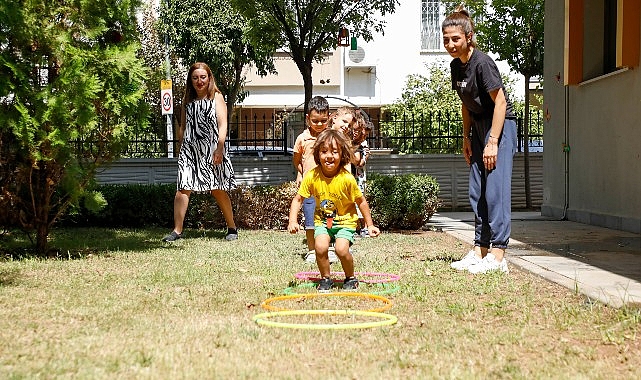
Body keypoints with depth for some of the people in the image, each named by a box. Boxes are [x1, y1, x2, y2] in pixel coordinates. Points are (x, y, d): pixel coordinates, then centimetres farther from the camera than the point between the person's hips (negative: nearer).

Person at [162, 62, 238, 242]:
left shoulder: (216, 97, 4)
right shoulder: (187, 100, 14)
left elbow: (223, 125, -5)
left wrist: (219, 148, -16)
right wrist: (180, 149, 14)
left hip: (211, 148, -2)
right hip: (189, 149, 3)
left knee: (218, 190, 4)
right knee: (183, 188, -10)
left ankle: (232, 228, 19)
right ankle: (177, 230, -10)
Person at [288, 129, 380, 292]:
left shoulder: (347, 179, -19)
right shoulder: (312, 176, -13)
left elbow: (361, 202, -5)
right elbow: (298, 199, -3)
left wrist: (370, 225, -1)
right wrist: (293, 221, -17)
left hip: (345, 220, -2)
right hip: (322, 220, 2)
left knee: (341, 249, -24)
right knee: (320, 247, -22)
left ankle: (350, 278, 6)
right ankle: (325, 279, 4)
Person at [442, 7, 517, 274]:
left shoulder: (482, 62, -19)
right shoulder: (456, 66, 7)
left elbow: (500, 101, -19)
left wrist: (492, 141, -21)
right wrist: (466, 138, 13)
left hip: (500, 125, -9)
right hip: (478, 127, 9)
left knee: (495, 190, -13)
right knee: (477, 192, 9)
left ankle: (497, 255, -12)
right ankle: (480, 250, 15)